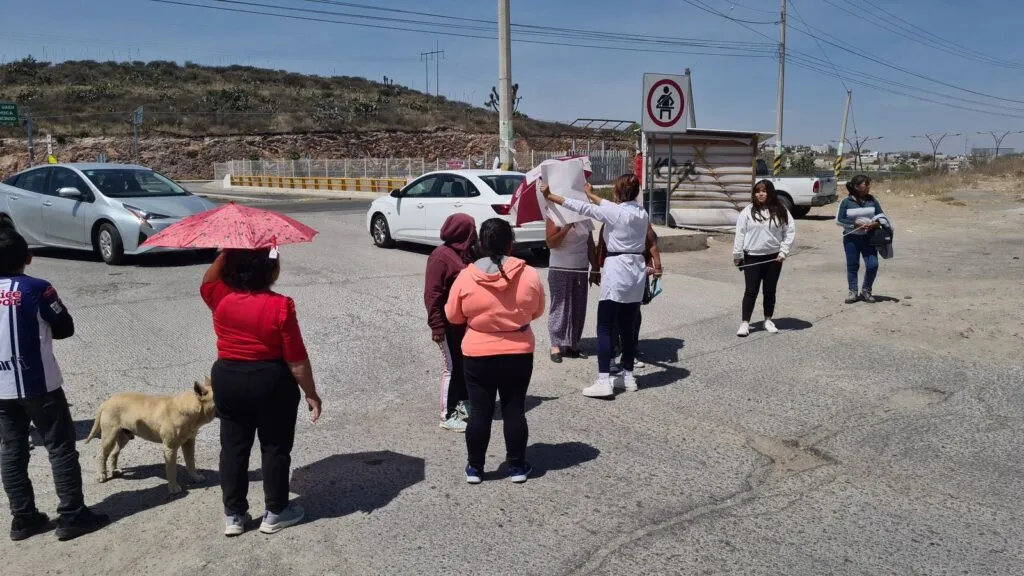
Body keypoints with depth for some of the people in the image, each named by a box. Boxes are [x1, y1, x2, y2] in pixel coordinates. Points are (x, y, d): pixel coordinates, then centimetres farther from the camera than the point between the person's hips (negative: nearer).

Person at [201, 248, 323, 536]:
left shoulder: (221, 298, -6)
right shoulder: (280, 306, -19)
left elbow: (207, 281, 20)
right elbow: (296, 359, -16)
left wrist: (227, 251, 12)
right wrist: (310, 392, -5)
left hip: (226, 379, 5)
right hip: (271, 382, -4)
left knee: (233, 447, 14)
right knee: (275, 448, 10)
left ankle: (233, 515, 24)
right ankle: (275, 513, 21)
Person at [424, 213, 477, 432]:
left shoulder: (466, 253, 9)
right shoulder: (441, 256, -18)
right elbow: (432, 295, -19)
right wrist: (437, 327, -21)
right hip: (450, 324, -8)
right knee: (453, 367, -1)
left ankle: (461, 403, 32)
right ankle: (448, 416, 10)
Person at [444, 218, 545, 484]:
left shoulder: (466, 277, -12)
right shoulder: (529, 275, -10)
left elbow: (453, 316, 0)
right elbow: (537, 312, 5)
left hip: (478, 356, -1)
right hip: (519, 354, 1)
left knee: (479, 412, 10)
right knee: (515, 410, 12)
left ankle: (475, 467, 21)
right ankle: (517, 466, 21)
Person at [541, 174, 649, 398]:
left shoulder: (615, 212, -13)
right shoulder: (642, 212, 8)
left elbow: (581, 207, -9)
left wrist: (550, 196, -2)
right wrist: (591, 194, 36)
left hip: (617, 270, -7)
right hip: (637, 270, 7)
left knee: (605, 328, -4)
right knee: (628, 328, 14)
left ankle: (604, 382, -8)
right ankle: (628, 376, 20)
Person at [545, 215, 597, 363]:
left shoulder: (585, 219, 11)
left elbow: (590, 245, 16)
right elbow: (550, 243, -14)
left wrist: (595, 267, 12)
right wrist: (567, 227, -21)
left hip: (581, 269, 6)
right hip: (560, 269, -5)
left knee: (578, 308, 7)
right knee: (559, 307, -4)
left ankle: (573, 345, 15)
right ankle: (556, 346, 0)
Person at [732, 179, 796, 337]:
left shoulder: (780, 211, 1)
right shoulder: (748, 211, -1)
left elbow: (790, 231, 2)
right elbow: (740, 233, -1)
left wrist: (783, 252, -6)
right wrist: (737, 255, -3)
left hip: (774, 257, 1)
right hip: (752, 257, -1)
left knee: (770, 290, 12)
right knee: (751, 291, 0)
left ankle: (768, 320, 26)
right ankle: (745, 323, 6)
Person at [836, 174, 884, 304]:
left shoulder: (872, 200, 5)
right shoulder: (846, 202, -3)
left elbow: (880, 215, 10)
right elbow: (839, 220, -6)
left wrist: (876, 223, -12)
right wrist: (855, 223, -17)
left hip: (868, 238, 2)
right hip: (851, 238, -2)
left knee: (873, 265, -7)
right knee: (852, 266, 5)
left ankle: (866, 291, 11)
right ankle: (853, 291, 17)